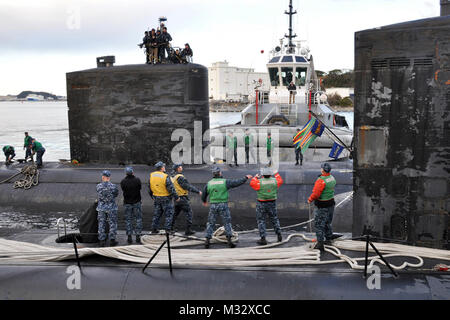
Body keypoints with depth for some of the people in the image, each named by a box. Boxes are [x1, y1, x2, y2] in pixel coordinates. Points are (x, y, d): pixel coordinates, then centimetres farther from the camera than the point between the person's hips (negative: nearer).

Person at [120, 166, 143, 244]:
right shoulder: (137, 180, -14)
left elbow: (123, 189, 3)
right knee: (138, 219, 11)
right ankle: (138, 236, 10)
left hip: (127, 203, 0)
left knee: (128, 220, 10)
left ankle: (129, 237, 11)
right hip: (137, 202, 0)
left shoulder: (123, 181, -14)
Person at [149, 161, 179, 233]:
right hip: (166, 198, -6)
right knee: (169, 214, 5)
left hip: (156, 197, 6)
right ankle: (168, 229, 3)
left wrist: (152, 196, 23)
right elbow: (171, 188, -17)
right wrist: (176, 197, -8)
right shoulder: (165, 176, -19)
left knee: (157, 213, 16)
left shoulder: (151, 175, 0)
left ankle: (154, 229, 18)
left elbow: (149, 187, 9)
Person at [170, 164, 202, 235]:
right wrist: (198, 191, -18)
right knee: (188, 213, -2)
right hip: (183, 199, -9)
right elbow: (188, 186, -20)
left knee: (175, 213, 19)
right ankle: (188, 230, -3)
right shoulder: (180, 177, -16)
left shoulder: (172, 178, 12)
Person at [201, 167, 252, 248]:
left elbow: (203, 195, 12)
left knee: (210, 223, 10)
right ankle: (229, 241, 1)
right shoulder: (225, 182, -4)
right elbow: (237, 182, 1)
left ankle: (207, 241, 4)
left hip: (213, 206, 2)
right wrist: (246, 178, 15)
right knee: (227, 223, 7)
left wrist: (204, 201, 33)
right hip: (223, 205, -2)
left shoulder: (209, 183, 4)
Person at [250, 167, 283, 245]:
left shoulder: (260, 182, -15)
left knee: (261, 220, 5)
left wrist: (256, 177, 20)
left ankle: (263, 238, 2)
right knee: (274, 219, 20)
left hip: (262, 204, -3)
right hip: (272, 203, 4)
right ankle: (279, 234, 17)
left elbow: (252, 183, 5)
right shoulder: (275, 181, -4)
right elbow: (280, 181, 19)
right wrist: (276, 174, 34)